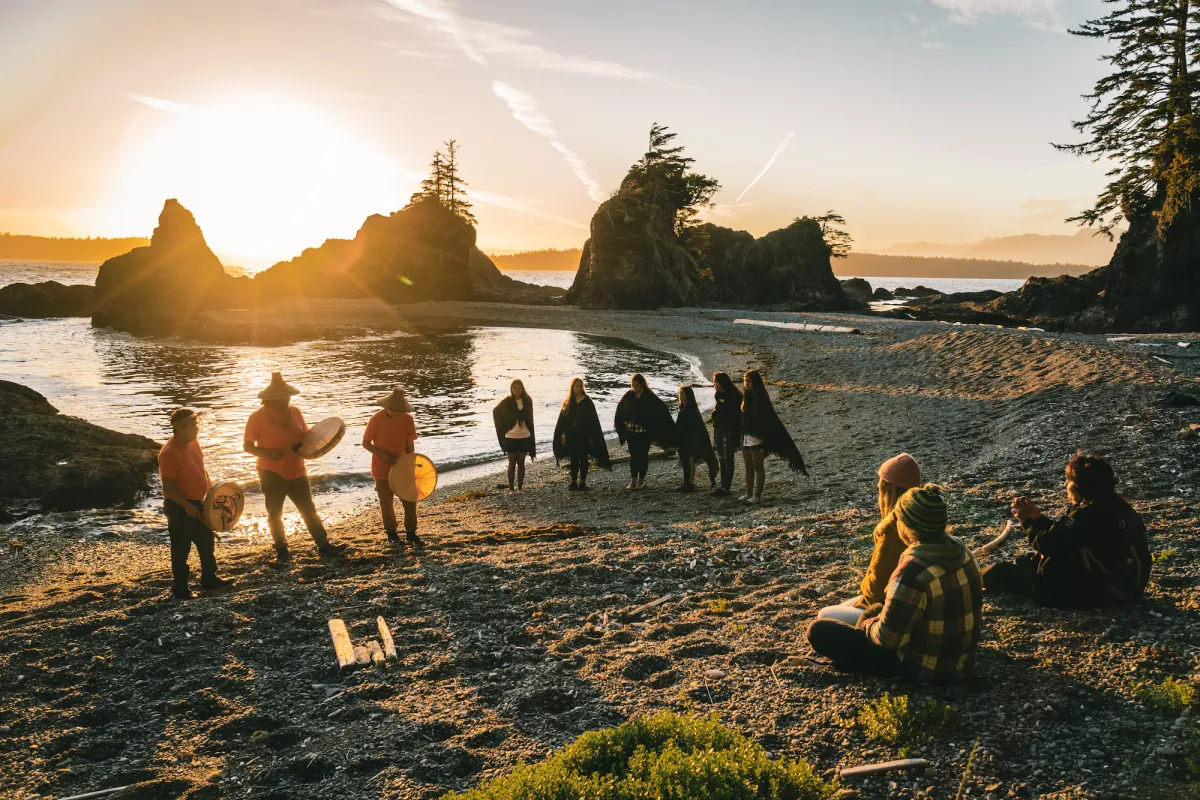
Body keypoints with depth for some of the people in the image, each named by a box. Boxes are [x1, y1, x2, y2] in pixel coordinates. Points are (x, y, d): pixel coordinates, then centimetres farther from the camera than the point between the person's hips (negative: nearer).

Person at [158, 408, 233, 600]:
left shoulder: (193, 443, 4)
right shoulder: (169, 452, -23)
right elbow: (168, 486, -24)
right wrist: (187, 506, -24)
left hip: (197, 503, 9)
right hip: (178, 507, -9)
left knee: (206, 541, 18)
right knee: (181, 548, 3)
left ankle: (209, 578, 32)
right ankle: (180, 587, 17)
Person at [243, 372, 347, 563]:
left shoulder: (294, 412, 1)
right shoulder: (258, 417, -10)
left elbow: (306, 435, 12)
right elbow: (247, 446, -8)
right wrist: (267, 453, -24)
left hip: (296, 471, 4)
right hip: (271, 474, -4)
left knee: (309, 510, 8)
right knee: (275, 513, 8)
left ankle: (324, 544, 14)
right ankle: (281, 549, 22)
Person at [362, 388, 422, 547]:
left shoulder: (407, 419, -9)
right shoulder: (376, 419, -16)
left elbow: (410, 444, 0)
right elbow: (365, 443, -8)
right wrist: (382, 455, -22)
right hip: (382, 469, -2)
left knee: (410, 501, 4)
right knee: (387, 503, 11)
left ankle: (411, 533, 19)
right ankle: (391, 532, 31)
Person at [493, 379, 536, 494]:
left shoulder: (527, 401, 0)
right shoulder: (507, 402, -6)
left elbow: (530, 419, 9)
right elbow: (496, 412, 10)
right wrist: (503, 428, 6)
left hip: (524, 437, 2)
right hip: (511, 437, -2)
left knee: (521, 463, 8)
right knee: (512, 464, 4)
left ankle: (520, 487, 14)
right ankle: (511, 488, 9)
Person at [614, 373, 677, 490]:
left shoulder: (649, 397, -10)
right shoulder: (628, 396, 1)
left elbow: (661, 409, -12)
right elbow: (620, 412, 11)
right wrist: (621, 429, 11)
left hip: (645, 433, -3)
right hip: (631, 432, 3)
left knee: (643, 455, 5)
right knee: (633, 455, 7)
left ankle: (641, 480, 14)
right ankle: (633, 480, 13)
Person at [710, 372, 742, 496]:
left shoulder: (733, 395, -12)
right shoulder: (719, 394, 10)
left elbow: (736, 414, -14)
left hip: (729, 431, -8)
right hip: (718, 429, 8)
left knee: (728, 459, -5)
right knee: (722, 458, 11)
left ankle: (726, 487, -3)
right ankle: (723, 485, 17)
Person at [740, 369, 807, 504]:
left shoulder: (760, 397, -12)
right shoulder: (746, 396, 10)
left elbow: (768, 418, -17)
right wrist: (741, 435, 11)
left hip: (757, 437, -8)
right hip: (745, 437, 8)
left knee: (758, 467, 0)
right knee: (748, 467, 13)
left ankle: (757, 496, 4)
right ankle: (749, 494, 20)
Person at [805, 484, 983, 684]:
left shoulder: (913, 571, -31)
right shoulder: (960, 550, -5)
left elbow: (888, 638, -24)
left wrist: (868, 625, -1)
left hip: (926, 669, -8)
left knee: (818, 630, -6)